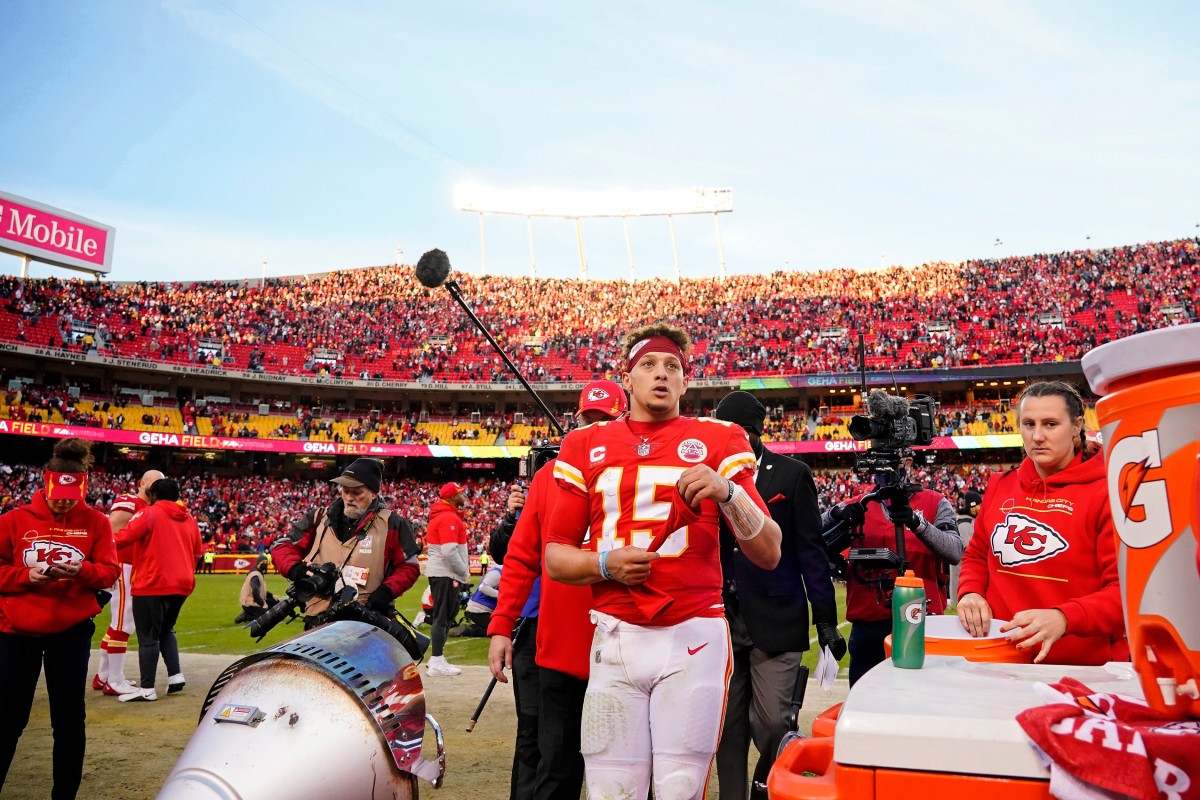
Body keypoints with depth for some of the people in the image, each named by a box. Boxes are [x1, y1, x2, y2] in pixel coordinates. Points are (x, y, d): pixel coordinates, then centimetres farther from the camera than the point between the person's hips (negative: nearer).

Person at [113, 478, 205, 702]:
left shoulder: (149, 514, -5)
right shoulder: (190, 520, 13)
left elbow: (123, 538, -12)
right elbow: (197, 552, 15)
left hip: (153, 584, -6)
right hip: (181, 584, 7)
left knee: (148, 637, 1)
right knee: (166, 631, 22)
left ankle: (147, 689, 4)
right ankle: (175, 675, 14)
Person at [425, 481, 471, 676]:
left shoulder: (439, 515, 16)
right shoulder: (449, 518, -16)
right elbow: (449, 551, -23)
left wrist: (463, 569, 17)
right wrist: (465, 572, -12)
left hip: (438, 571, 10)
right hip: (446, 574, -10)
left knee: (444, 616, 15)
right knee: (443, 617, -6)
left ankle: (438, 659, 23)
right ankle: (437, 662, -2)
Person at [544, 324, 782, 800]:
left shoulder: (718, 441, 5)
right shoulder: (586, 446, 10)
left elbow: (768, 554, 1)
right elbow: (554, 557, 10)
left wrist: (729, 493, -17)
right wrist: (604, 564, -10)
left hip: (693, 637, -1)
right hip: (615, 639, 1)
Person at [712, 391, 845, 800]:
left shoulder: (791, 474, 0)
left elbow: (810, 549, -2)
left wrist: (826, 618, -4)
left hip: (776, 622, -2)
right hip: (723, 621, 3)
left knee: (771, 724, 0)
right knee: (729, 726, 8)